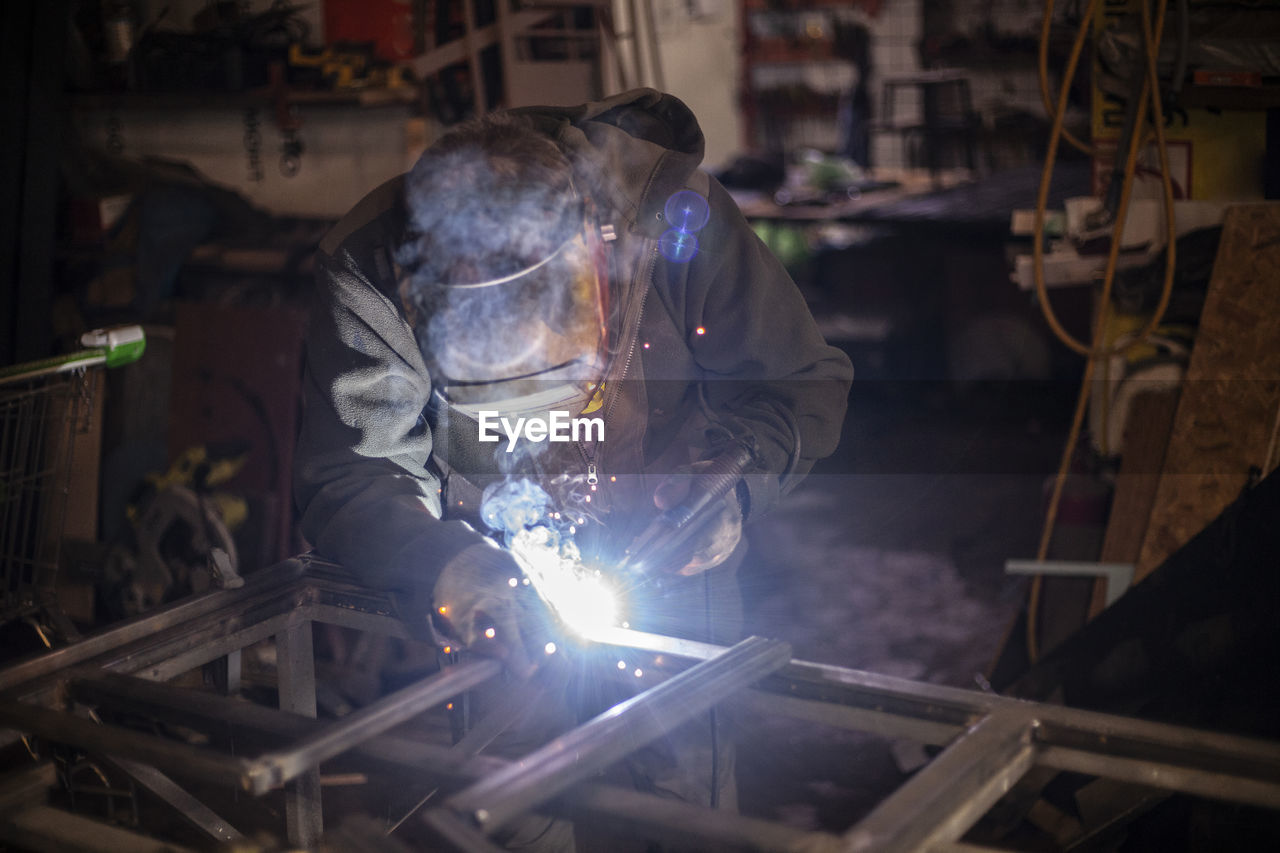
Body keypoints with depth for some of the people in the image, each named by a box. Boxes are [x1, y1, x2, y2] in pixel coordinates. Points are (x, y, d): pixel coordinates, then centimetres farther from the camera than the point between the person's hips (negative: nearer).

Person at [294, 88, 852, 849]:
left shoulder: (671, 215, -23)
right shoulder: (370, 273, -21)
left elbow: (803, 385, -10)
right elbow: (349, 479, -15)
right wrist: (448, 570, -32)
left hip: (665, 562, 0)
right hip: (494, 579, 1)